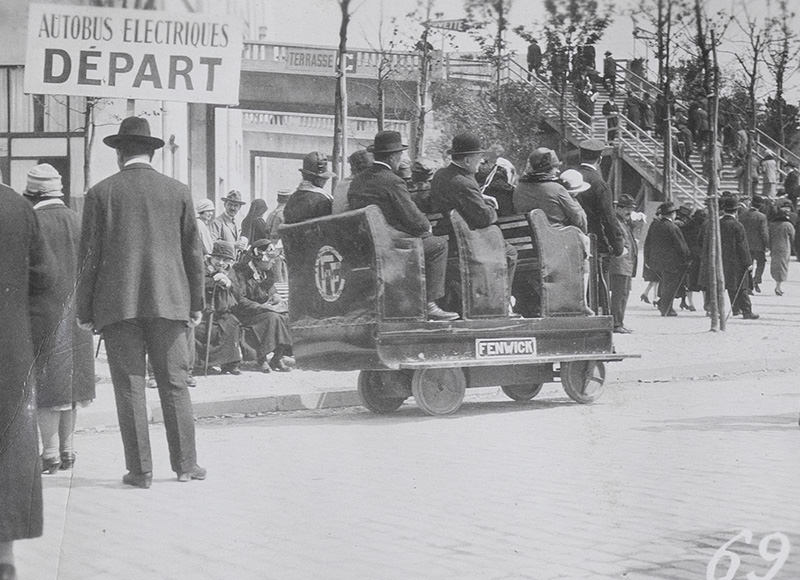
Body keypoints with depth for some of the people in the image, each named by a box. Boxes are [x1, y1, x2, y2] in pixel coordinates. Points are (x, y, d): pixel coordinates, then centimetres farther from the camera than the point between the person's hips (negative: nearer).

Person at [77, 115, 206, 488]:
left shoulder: (101, 193, 1)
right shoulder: (178, 191, 5)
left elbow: (89, 256, 1)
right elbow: (193, 251, 7)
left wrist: (85, 311, 6)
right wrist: (196, 303, 14)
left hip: (118, 303, -1)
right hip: (169, 302, 1)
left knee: (129, 386, 2)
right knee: (174, 383, 7)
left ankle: (140, 469, 2)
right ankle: (185, 464, 9)